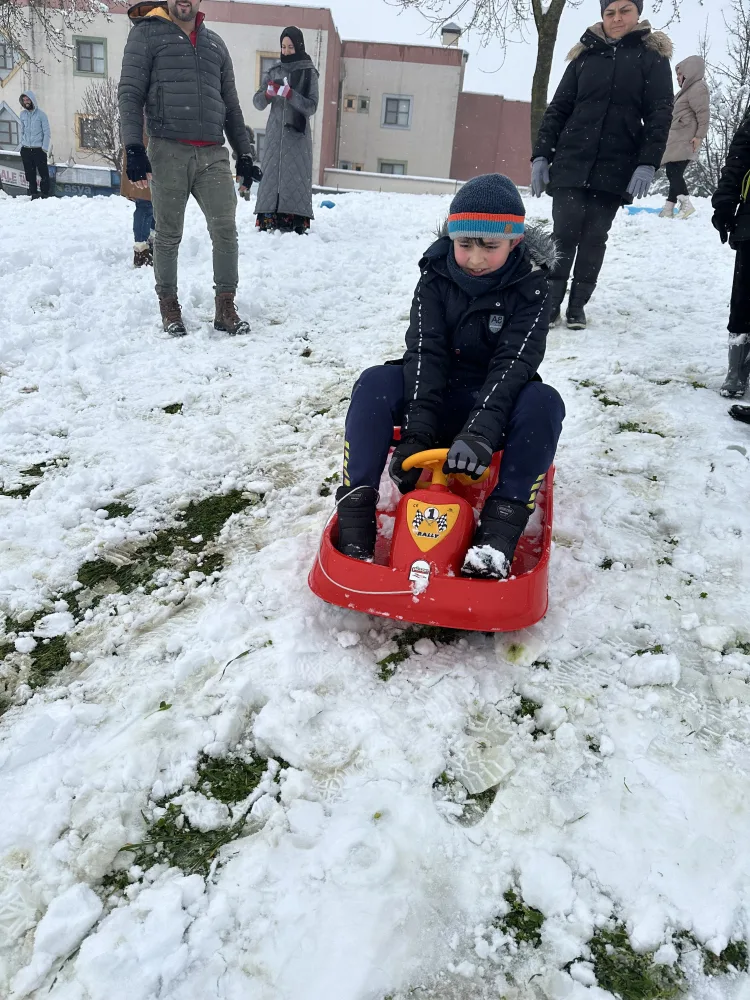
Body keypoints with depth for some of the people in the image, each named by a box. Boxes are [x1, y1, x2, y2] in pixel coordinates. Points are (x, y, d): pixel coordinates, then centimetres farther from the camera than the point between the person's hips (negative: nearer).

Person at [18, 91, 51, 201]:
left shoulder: (41, 114, -2)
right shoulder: (23, 114, 10)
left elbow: (47, 133, -4)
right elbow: (22, 131, 16)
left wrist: (44, 148, -12)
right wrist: (22, 144, 6)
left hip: (39, 149, -4)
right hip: (26, 150, 4)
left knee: (44, 173, -4)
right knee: (30, 174, 4)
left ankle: (45, 194, 3)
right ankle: (34, 194, 9)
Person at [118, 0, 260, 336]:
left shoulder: (215, 43, 21)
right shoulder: (147, 33, 7)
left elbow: (231, 105, 23)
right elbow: (130, 94, -1)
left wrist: (244, 153, 17)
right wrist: (133, 147, -13)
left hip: (213, 154, 3)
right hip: (168, 151, -3)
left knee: (226, 229, -7)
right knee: (169, 235, 1)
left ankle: (225, 308, 1)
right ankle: (169, 305, 15)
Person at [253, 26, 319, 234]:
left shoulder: (309, 73, 2)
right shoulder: (274, 71, 10)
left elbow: (311, 107, -5)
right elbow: (258, 103, 7)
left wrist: (289, 94, -17)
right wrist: (268, 92, -14)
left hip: (298, 135, -3)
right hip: (275, 134, 3)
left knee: (296, 177, -7)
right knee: (271, 176, -2)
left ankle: (297, 222, -9)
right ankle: (267, 220, -2)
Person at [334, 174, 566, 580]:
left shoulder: (529, 289, -10)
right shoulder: (436, 278, -5)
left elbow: (513, 363, -24)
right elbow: (425, 353, -17)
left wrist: (481, 431, -40)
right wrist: (416, 431, -31)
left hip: (496, 402, -1)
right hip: (435, 397, 2)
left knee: (543, 404, -33)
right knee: (373, 384, -25)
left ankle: (500, 529, -38)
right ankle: (355, 508, -30)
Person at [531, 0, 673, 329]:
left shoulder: (652, 58, 7)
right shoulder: (585, 56, 11)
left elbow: (659, 115, 0)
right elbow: (558, 108, 10)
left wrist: (648, 164, -13)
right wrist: (541, 155, 0)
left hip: (615, 169, -1)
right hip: (571, 164, 1)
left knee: (594, 238, 2)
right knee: (564, 234, -6)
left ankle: (577, 306, 10)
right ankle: (550, 303, 1)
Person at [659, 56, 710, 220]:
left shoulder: (698, 88, -6)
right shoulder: (689, 89, 24)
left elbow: (704, 114, -14)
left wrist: (699, 136, -21)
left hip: (685, 141, -10)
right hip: (678, 141, 10)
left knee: (674, 172, -19)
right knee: (673, 173, 6)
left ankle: (686, 204, -23)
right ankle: (669, 208, 6)